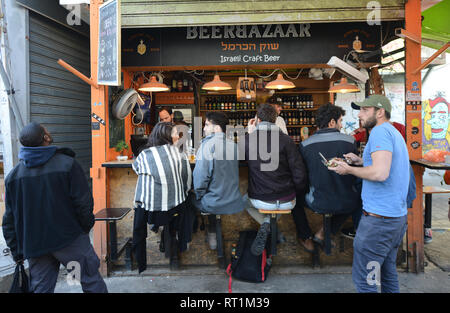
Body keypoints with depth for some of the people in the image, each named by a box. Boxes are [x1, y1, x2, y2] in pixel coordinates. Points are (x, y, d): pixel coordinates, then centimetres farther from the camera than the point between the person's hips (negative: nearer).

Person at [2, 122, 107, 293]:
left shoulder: (13, 175, 2)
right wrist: (86, 227, 3)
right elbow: (84, 202, -14)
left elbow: (9, 219, 6)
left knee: (40, 288, 14)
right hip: (70, 240, -4)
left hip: (34, 245, 5)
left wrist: (17, 252, 14)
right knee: (91, 279, 9)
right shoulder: (67, 164, -13)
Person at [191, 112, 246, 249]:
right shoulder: (233, 145, 4)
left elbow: (200, 177, -20)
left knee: (191, 198, 20)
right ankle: (212, 235, 35)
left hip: (213, 204, -5)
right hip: (234, 202, 6)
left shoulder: (208, 144, -15)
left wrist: (198, 195, -5)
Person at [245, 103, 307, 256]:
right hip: (286, 201, 2)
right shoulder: (286, 139, -10)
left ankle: (267, 225, 7)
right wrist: (295, 193, 9)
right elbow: (300, 175, -12)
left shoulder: (247, 139, -9)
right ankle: (270, 224, 15)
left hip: (260, 200, -1)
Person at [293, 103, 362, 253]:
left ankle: (307, 239, 34)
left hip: (318, 204, 0)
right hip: (346, 204, 1)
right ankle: (325, 232, 28)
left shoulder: (305, 145, -9)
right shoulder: (349, 141, -8)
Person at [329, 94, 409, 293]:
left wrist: (349, 169, -12)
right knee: (388, 273, 21)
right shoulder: (395, 133, 17)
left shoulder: (380, 131, -14)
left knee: (363, 279, -1)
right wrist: (361, 161, 16)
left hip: (378, 218, -10)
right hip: (398, 215, 10)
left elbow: (380, 173, -26)